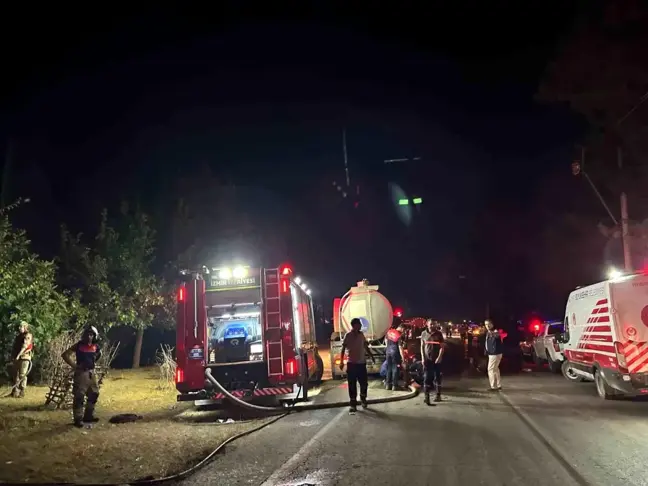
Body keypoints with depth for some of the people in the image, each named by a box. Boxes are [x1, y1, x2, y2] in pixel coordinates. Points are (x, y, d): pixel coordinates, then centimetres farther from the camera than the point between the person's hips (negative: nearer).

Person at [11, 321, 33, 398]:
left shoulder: (28, 336, -7)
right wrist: (14, 356, 7)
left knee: (22, 375, -8)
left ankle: (21, 393, -6)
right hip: (17, 358, 8)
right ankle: (15, 392, 16)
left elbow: (24, 346, -18)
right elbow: (15, 347, 19)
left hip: (24, 358, -8)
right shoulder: (18, 336, 17)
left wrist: (18, 355, -24)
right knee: (16, 375, 10)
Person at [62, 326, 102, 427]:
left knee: (94, 394, 14)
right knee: (79, 397, -5)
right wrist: (74, 365, -15)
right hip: (81, 373, -6)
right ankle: (78, 419, 2)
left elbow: (99, 354, 28)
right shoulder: (79, 345, -11)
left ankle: (88, 416, 27)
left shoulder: (96, 347, 4)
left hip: (91, 373, 6)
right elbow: (65, 355, -13)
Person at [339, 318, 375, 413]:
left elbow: (366, 347, 17)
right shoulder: (348, 335, -9)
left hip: (362, 363, 5)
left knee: (364, 383, 11)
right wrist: (341, 362, -18)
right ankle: (353, 404, 7)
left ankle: (363, 400, 34)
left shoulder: (361, 334, 6)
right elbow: (343, 349, -11)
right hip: (352, 363, -5)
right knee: (352, 385, -1)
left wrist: (371, 356, 14)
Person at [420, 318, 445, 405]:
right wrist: (423, 358, -1)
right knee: (426, 378, -1)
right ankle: (426, 396, 0)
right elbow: (422, 347, 7)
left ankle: (437, 395, 13)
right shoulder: (424, 334, 5)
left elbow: (441, 347, -3)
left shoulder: (439, 334, 0)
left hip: (436, 359, -1)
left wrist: (439, 357, -14)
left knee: (437, 377, 5)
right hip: (427, 359, 1)